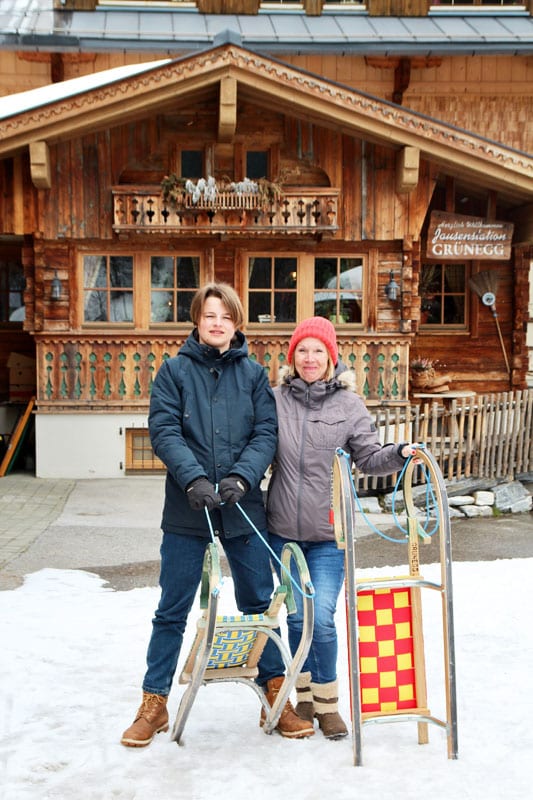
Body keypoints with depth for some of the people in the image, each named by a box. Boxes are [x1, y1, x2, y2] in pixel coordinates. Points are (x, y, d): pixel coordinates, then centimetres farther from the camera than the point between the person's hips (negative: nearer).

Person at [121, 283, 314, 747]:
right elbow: (163, 430, -7)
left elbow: (267, 432, -1)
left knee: (258, 604, 12)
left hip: (243, 508, 1)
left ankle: (276, 696, 26)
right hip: (186, 511, -1)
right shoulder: (175, 370, 2)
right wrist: (193, 478, -21)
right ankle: (154, 704, 20)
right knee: (172, 611, 7)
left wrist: (241, 477, -18)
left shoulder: (253, 373, 6)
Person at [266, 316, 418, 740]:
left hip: (328, 533, -1)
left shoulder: (350, 404, -1)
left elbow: (369, 458, -1)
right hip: (283, 530, 2)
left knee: (322, 619, -6)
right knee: (296, 617, 10)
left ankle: (328, 702, 15)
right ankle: (305, 697, 29)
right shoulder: (275, 400, 1)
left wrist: (399, 454, -18)